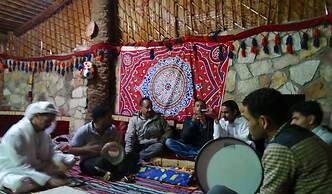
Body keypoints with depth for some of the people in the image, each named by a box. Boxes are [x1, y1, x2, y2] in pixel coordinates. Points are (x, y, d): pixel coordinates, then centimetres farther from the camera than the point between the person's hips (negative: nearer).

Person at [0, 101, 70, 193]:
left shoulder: (44, 133, -2)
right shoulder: (15, 134, -26)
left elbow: (51, 155, 1)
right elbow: (21, 166, -30)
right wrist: (48, 180, -34)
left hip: (35, 169, 7)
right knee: (21, 183, -38)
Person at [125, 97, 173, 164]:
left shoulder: (158, 118, 5)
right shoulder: (134, 119, 0)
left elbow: (168, 131, 10)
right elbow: (129, 137, -9)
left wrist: (162, 140, -9)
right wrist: (128, 153, -23)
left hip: (153, 146, 1)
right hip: (139, 146, 0)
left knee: (160, 146, -34)